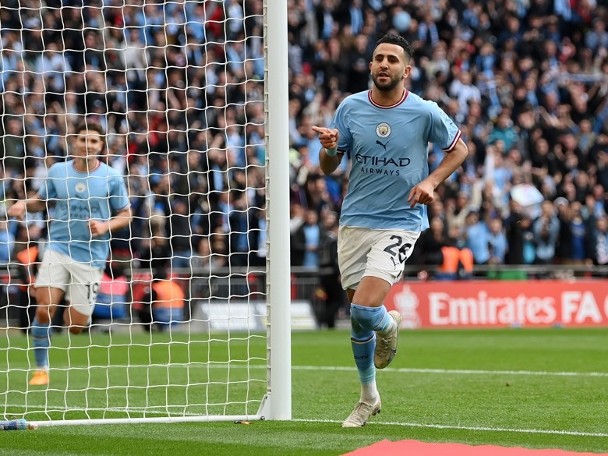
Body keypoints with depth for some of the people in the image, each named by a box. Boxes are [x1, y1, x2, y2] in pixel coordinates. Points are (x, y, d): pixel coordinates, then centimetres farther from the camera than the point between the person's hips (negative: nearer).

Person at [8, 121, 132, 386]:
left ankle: (82, 307, 37)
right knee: (43, 310, -13)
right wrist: (24, 204, -5)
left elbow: (125, 215, 5)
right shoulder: (57, 171, 2)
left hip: (90, 257, -1)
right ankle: (41, 369, 4)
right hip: (58, 249, 1)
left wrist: (106, 226, -15)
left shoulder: (111, 178, -3)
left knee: (75, 326, -2)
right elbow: (42, 201, 17)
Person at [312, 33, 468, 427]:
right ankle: (368, 398, 29)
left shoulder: (425, 113, -7)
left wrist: (431, 180, -9)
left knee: (364, 311, -19)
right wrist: (330, 148, -17)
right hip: (355, 222, 3)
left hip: (400, 222, -3)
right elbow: (329, 168, 6)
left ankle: (389, 325, 19)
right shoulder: (350, 108, 0)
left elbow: (459, 149, 8)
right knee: (357, 316, 10)